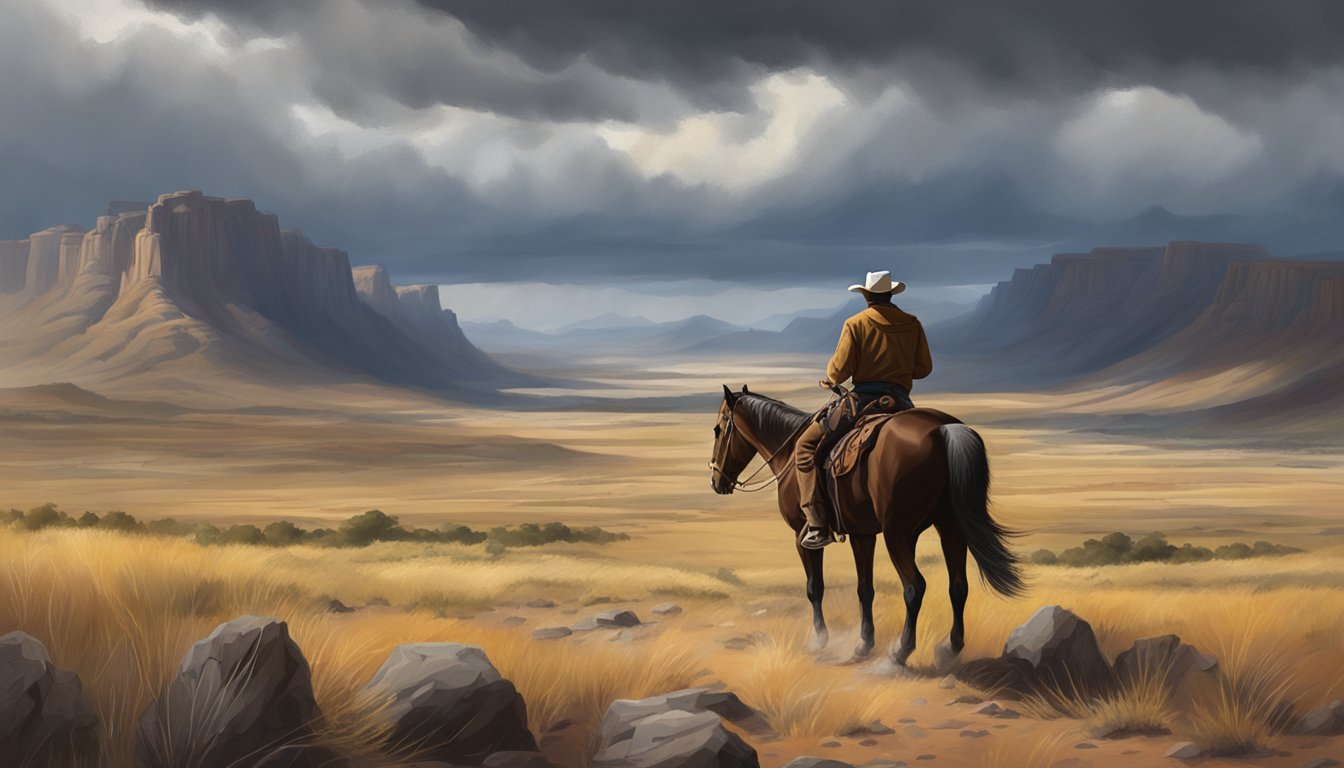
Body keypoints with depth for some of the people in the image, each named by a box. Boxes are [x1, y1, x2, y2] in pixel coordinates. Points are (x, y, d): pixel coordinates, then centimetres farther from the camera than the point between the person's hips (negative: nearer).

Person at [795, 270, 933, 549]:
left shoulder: (856, 324, -4)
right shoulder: (912, 324, 8)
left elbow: (840, 369, -7)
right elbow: (924, 368, 10)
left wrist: (829, 379, 15)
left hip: (864, 399, -4)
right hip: (900, 401, 4)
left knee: (806, 447, 3)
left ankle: (817, 525, -10)